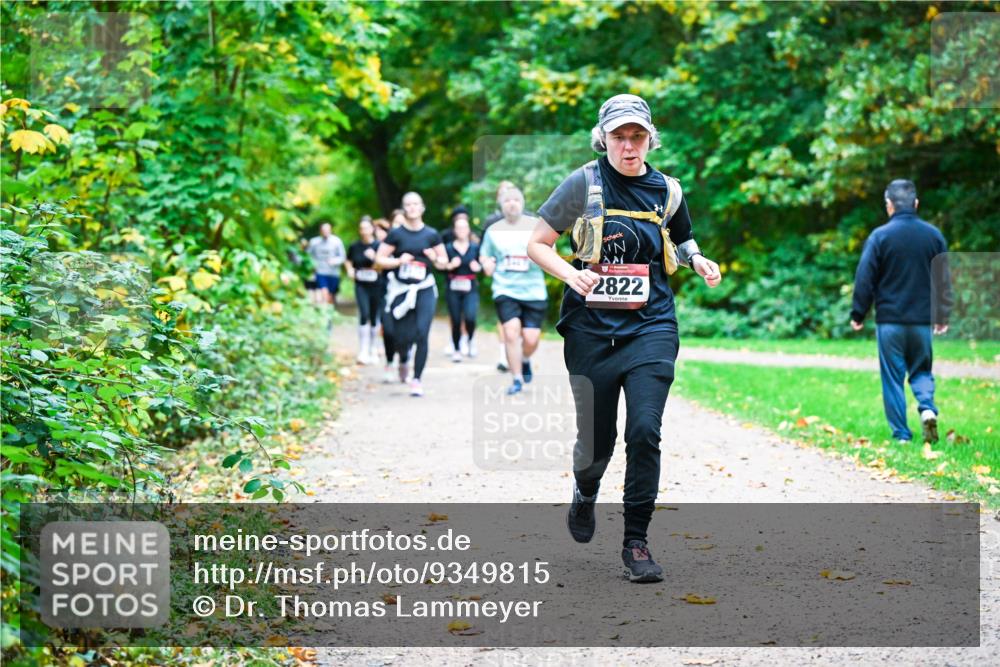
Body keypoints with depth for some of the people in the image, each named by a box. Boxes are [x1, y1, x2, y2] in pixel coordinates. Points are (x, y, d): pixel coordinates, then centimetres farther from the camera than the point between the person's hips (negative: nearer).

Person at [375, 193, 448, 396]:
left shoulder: (432, 235, 4)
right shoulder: (396, 234, 1)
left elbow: (444, 262, 12)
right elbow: (379, 259, 1)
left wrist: (435, 259, -9)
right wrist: (398, 261, -14)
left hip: (424, 290, 0)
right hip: (400, 290, 0)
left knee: (421, 334, -11)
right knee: (401, 337, 0)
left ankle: (417, 379, -3)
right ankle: (403, 361, 36)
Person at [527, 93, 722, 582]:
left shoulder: (666, 190, 7)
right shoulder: (584, 184, -3)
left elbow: (680, 242, 25)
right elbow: (536, 244, 0)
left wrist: (697, 260, 3)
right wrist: (571, 274, -19)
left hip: (650, 327, 1)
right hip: (591, 327, -1)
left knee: (644, 431, -14)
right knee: (596, 440, 6)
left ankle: (636, 543, -2)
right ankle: (585, 496, 42)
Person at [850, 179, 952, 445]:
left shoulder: (880, 236, -7)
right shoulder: (934, 235, 4)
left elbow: (865, 280, -5)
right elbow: (944, 280, 10)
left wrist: (858, 314, 5)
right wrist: (943, 316, 19)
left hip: (889, 319, -3)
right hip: (923, 320, 3)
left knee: (893, 378, 5)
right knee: (922, 371, 17)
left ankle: (901, 434, 3)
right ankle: (928, 408, -10)